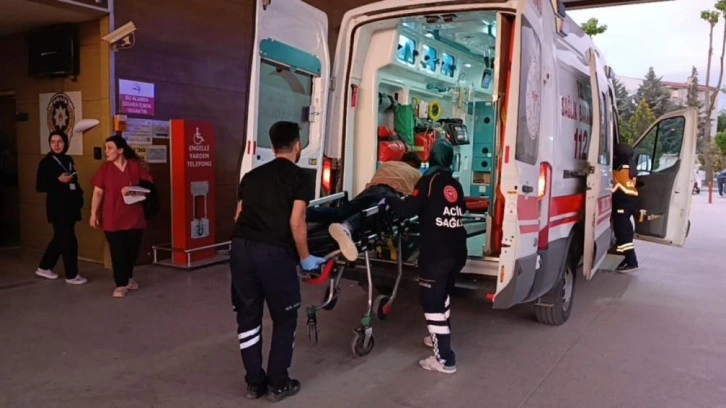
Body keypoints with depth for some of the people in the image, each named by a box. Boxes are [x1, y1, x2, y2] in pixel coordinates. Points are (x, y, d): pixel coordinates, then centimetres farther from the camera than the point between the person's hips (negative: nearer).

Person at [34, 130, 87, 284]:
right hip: (57, 206, -7)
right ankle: (72, 275, 6)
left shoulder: (68, 160, 10)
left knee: (61, 238, 15)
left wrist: (80, 197, 7)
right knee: (68, 240, -4)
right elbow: (39, 186, -11)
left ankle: (44, 267, 32)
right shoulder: (46, 162, -8)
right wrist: (58, 181, -20)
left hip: (70, 205, 7)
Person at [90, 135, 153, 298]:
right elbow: (98, 192, -4)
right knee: (117, 252, 0)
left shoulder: (136, 166, -1)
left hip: (134, 216, 1)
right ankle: (121, 284, 11)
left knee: (133, 249, 12)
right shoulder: (105, 168, -2)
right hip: (112, 218, -1)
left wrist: (132, 190, -17)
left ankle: (128, 277, 35)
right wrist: (94, 213, -10)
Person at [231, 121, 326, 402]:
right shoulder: (299, 177, 4)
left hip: (241, 248, 6)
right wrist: (305, 258, 6)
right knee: (285, 319, 12)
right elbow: (296, 223, -5)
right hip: (274, 252, -5)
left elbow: (238, 216, 18)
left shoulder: (251, 175, 19)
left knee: (247, 316, 16)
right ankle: (278, 384, 18)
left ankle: (254, 382, 26)